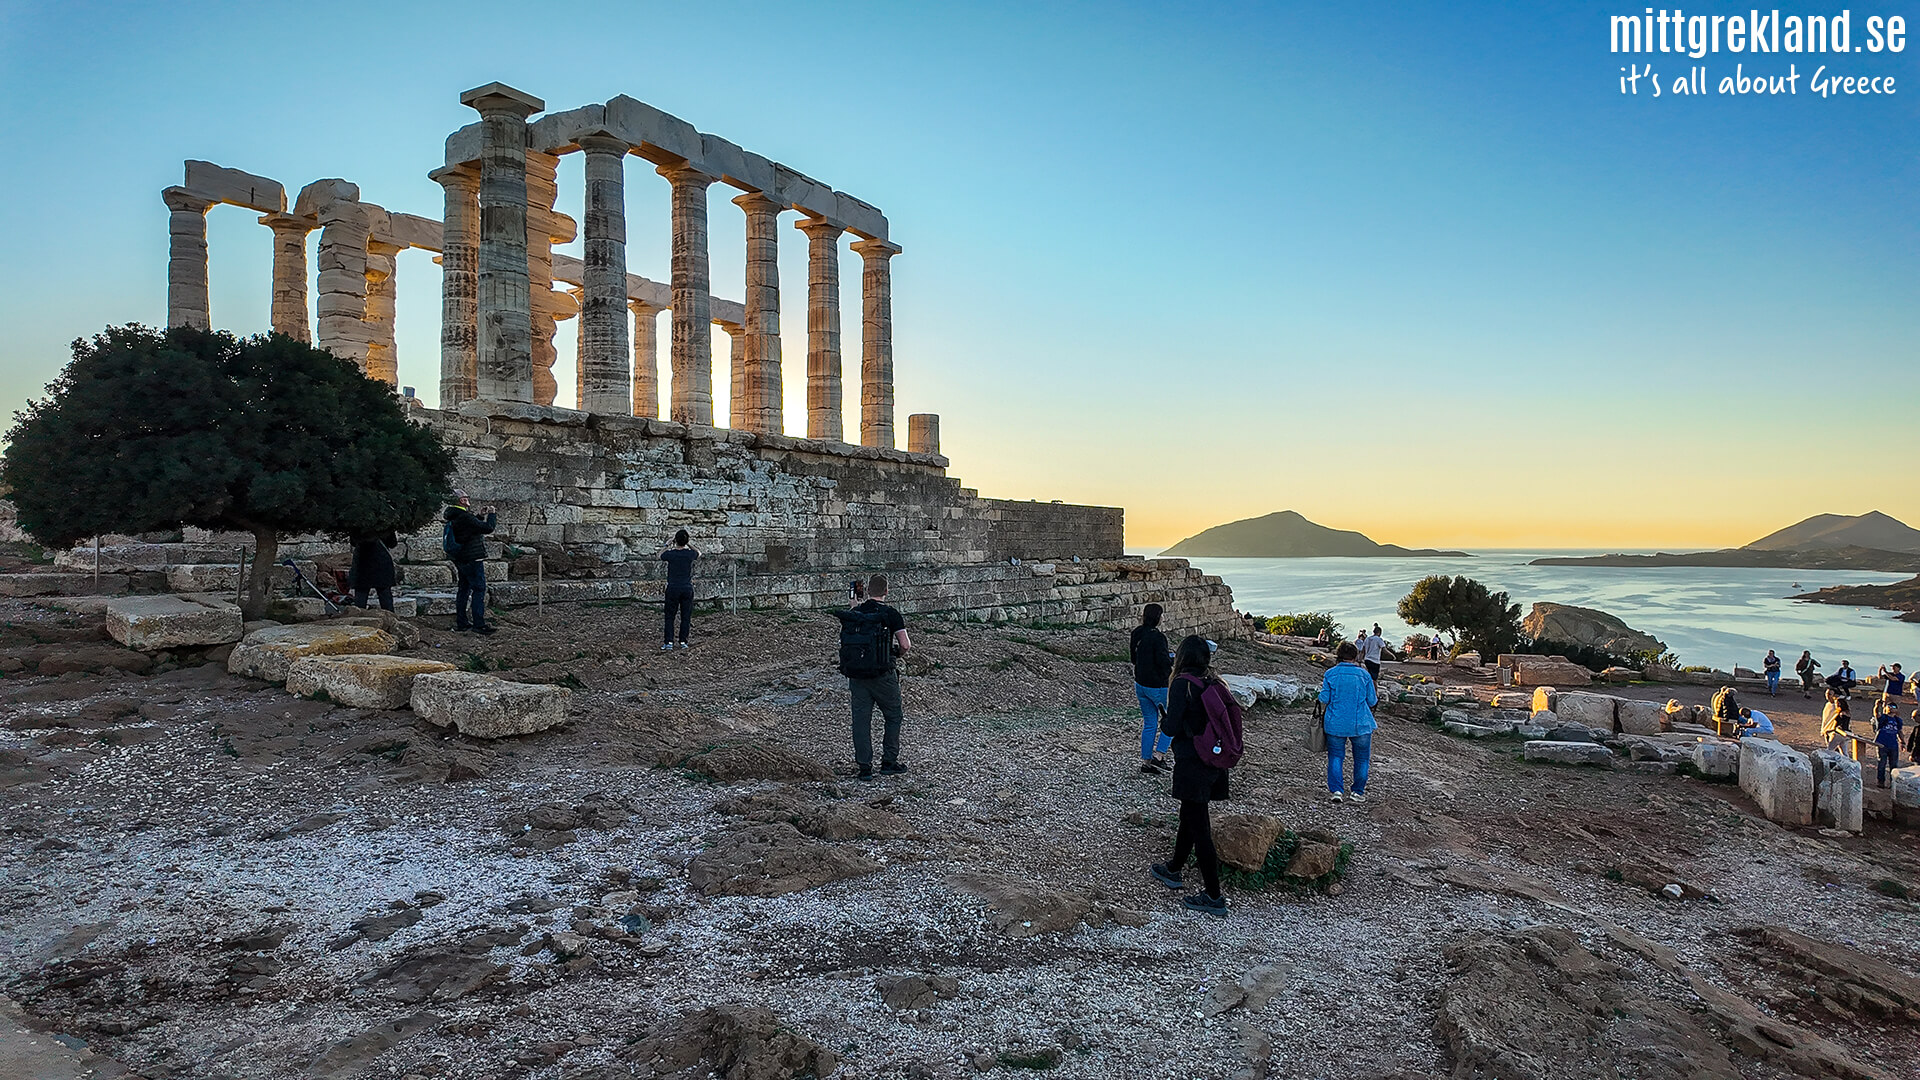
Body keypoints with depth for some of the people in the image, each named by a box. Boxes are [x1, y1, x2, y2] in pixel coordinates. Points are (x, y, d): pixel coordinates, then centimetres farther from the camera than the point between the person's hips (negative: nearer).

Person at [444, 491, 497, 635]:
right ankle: (478, 624, -8)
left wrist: (480, 516, 17)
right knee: (479, 589, -7)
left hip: (460, 560, 10)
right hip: (473, 559, -10)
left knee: (464, 588, 16)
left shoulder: (454, 517, 10)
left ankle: (461, 622, 22)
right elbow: (488, 528, -19)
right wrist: (491, 514, -4)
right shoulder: (465, 517, -20)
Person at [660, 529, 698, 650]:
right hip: (687, 588, 1)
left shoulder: (670, 554, -10)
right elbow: (699, 554, 18)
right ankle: (683, 642, 10)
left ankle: (669, 642, 3)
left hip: (673, 589, -1)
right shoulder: (690, 554, -7)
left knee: (669, 616, 6)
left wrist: (671, 545, 18)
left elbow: (660, 555, 14)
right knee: (685, 616, 8)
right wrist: (690, 544, 26)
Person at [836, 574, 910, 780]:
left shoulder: (851, 613, 6)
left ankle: (864, 767, 11)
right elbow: (905, 645, -10)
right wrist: (899, 653, 11)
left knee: (861, 719, 9)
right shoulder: (890, 612, -8)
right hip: (882, 675, -4)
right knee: (893, 716, 13)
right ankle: (889, 762, 15)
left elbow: (844, 642, 10)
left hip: (855, 673, 4)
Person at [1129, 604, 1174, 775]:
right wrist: (1173, 656, -2)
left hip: (1140, 684, 7)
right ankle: (1159, 755, 3)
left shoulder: (1137, 634, 3)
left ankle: (1145, 761, 18)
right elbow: (1164, 662, -24)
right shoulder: (1157, 637, -21)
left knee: (1149, 724, 15)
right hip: (1157, 686, -7)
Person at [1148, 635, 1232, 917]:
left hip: (1192, 764, -8)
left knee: (1199, 827, -1)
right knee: (1189, 817, 24)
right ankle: (1174, 870, 42)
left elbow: (1172, 727, -18)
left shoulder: (1182, 684, -16)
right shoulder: (1215, 683, 4)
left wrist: (1163, 721, 3)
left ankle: (1214, 897, 4)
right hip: (1215, 762, 8)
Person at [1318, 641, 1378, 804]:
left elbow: (1324, 699, -6)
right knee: (1361, 758, 14)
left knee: (1335, 756, 9)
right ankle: (1358, 792, 18)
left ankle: (1336, 790, 0)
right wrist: (1377, 696, 22)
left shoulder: (1330, 674, -5)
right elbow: (1372, 701, 1)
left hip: (1335, 723, 0)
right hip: (1360, 724, 0)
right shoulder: (1364, 674, -5)